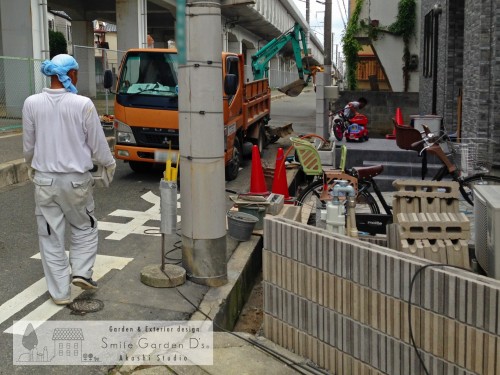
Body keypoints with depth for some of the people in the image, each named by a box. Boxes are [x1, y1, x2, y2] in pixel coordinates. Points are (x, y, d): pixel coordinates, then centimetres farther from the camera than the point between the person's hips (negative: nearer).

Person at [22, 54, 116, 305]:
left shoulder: (32, 103, -5)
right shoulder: (83, 104, -13)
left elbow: (28, 146, 5)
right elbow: (97, 143, -4)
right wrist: (109, 164, 15)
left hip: (44, 179, 2)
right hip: (76, 179, -2)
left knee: (51, 236, 11)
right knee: (85, 227, 22)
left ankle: (60, 292, 16)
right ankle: (81, 272, 9)